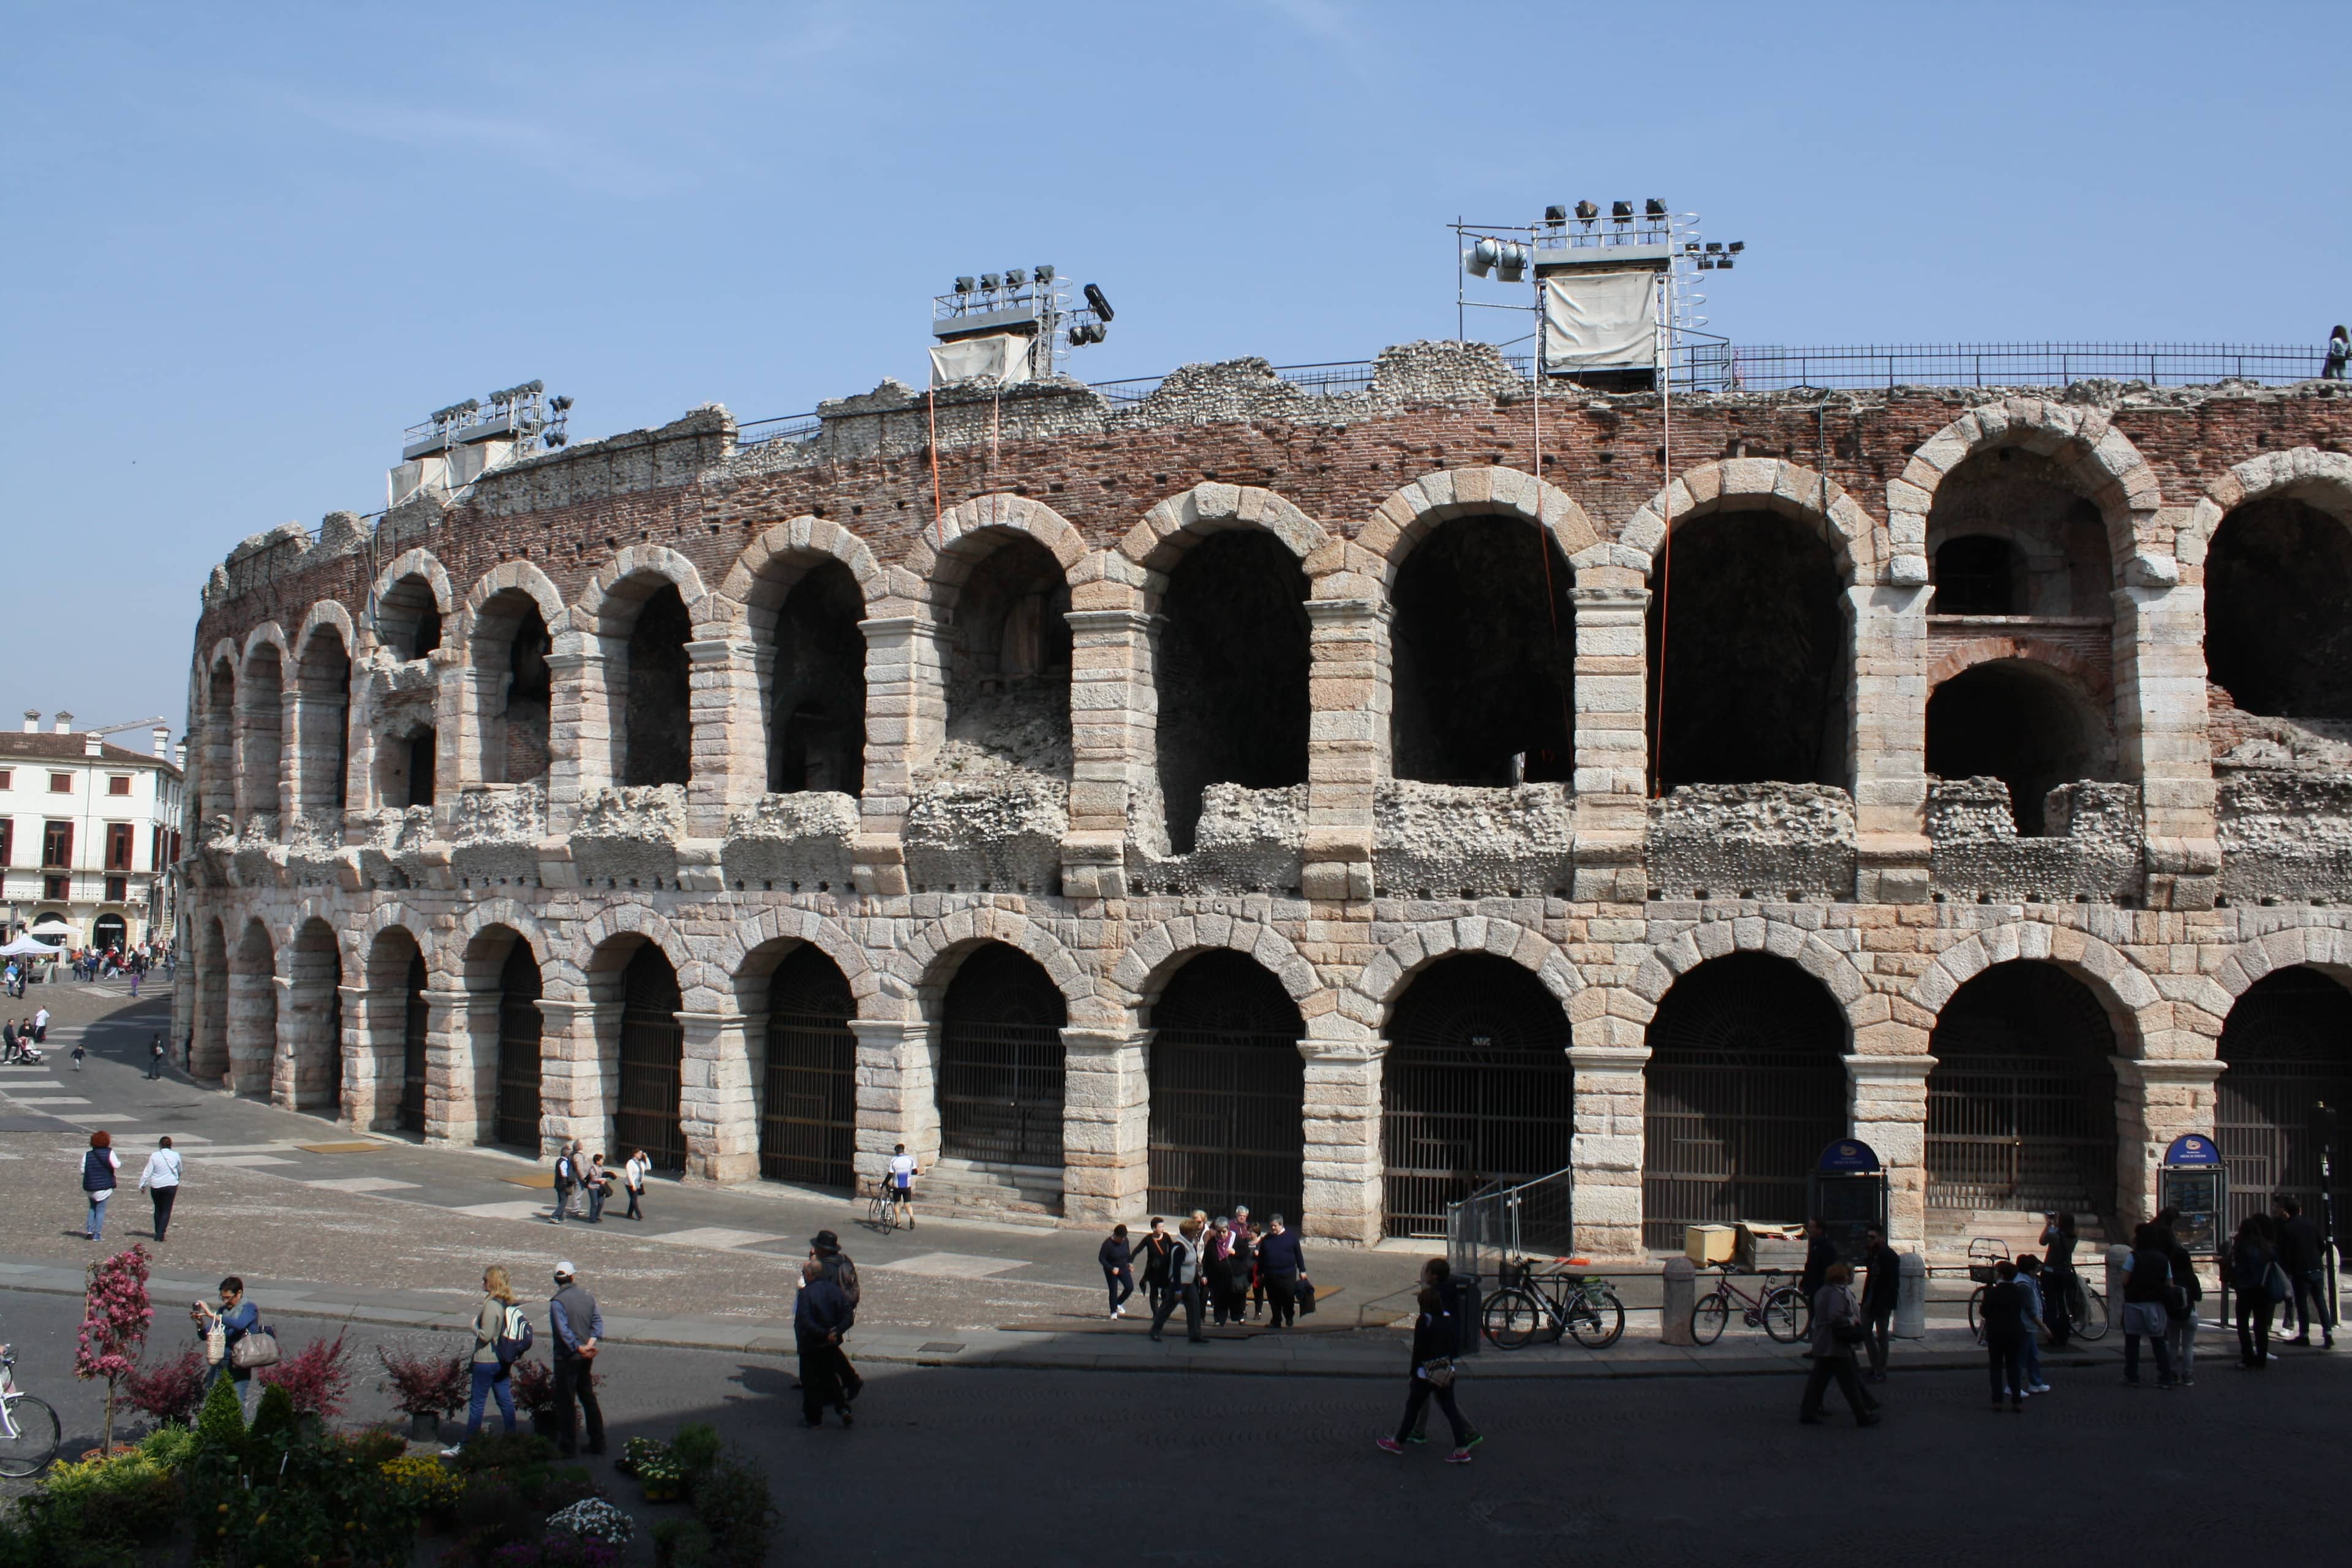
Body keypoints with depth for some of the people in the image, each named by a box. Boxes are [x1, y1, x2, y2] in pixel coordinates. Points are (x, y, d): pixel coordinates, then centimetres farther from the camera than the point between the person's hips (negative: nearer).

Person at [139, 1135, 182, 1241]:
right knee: (166, 1210, 1)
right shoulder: (176, 1155, -3)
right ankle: (160, 1234, -9)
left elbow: (148, 1172, -7)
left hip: (156, 1186, 1)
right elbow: (180, 1170, 13)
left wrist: (142, 1184, 3)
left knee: (158, 1209, 17)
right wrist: (177, 1179, 32)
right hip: (171, 1185, -1)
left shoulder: (154, 1156, -7)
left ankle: (158, 1233, 25)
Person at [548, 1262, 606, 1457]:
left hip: (567, 1358, -6)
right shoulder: (588, 1297, 4)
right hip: (586, 1359, 6)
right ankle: (597, 1442, 19)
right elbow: (598, 1321, -3)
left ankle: (568, 1446, 6)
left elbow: (563, 1331, -23)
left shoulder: (558, 1302, -15)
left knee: (565, 1402, 2)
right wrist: (590, 1344, -11)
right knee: (588, 1398, 16)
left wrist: (579, 1348, -20)